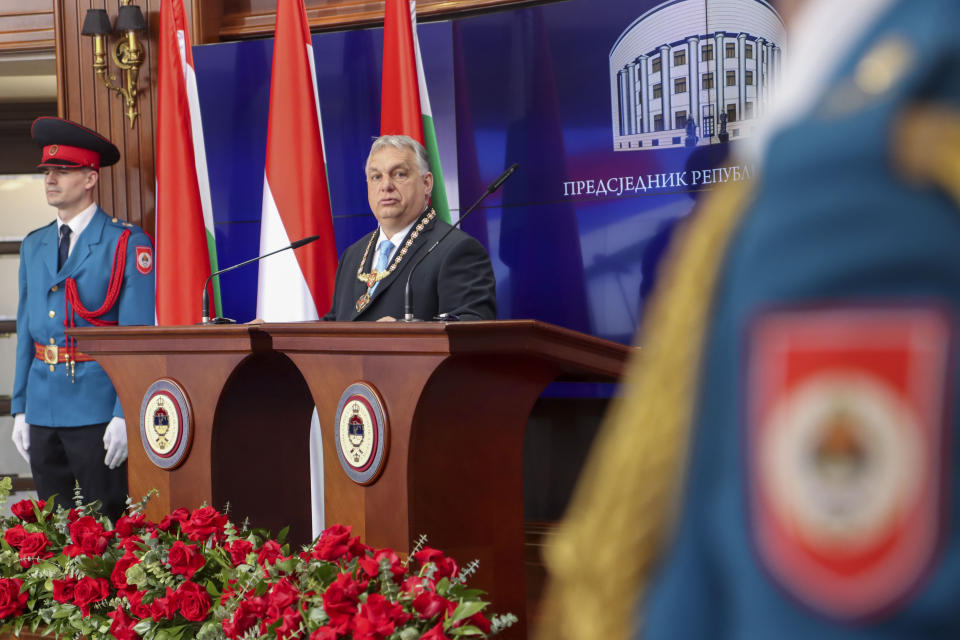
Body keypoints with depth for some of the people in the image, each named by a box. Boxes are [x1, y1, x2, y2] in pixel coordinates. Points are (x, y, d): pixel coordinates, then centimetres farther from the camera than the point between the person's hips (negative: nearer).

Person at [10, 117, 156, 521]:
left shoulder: (127, 244, -5)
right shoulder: (33, 246, 14)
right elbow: (26, 330, 16)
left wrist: (125, 415, -15)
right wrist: (20, 410, 11)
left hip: (98, 408, -6)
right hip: (43, 408, 6)